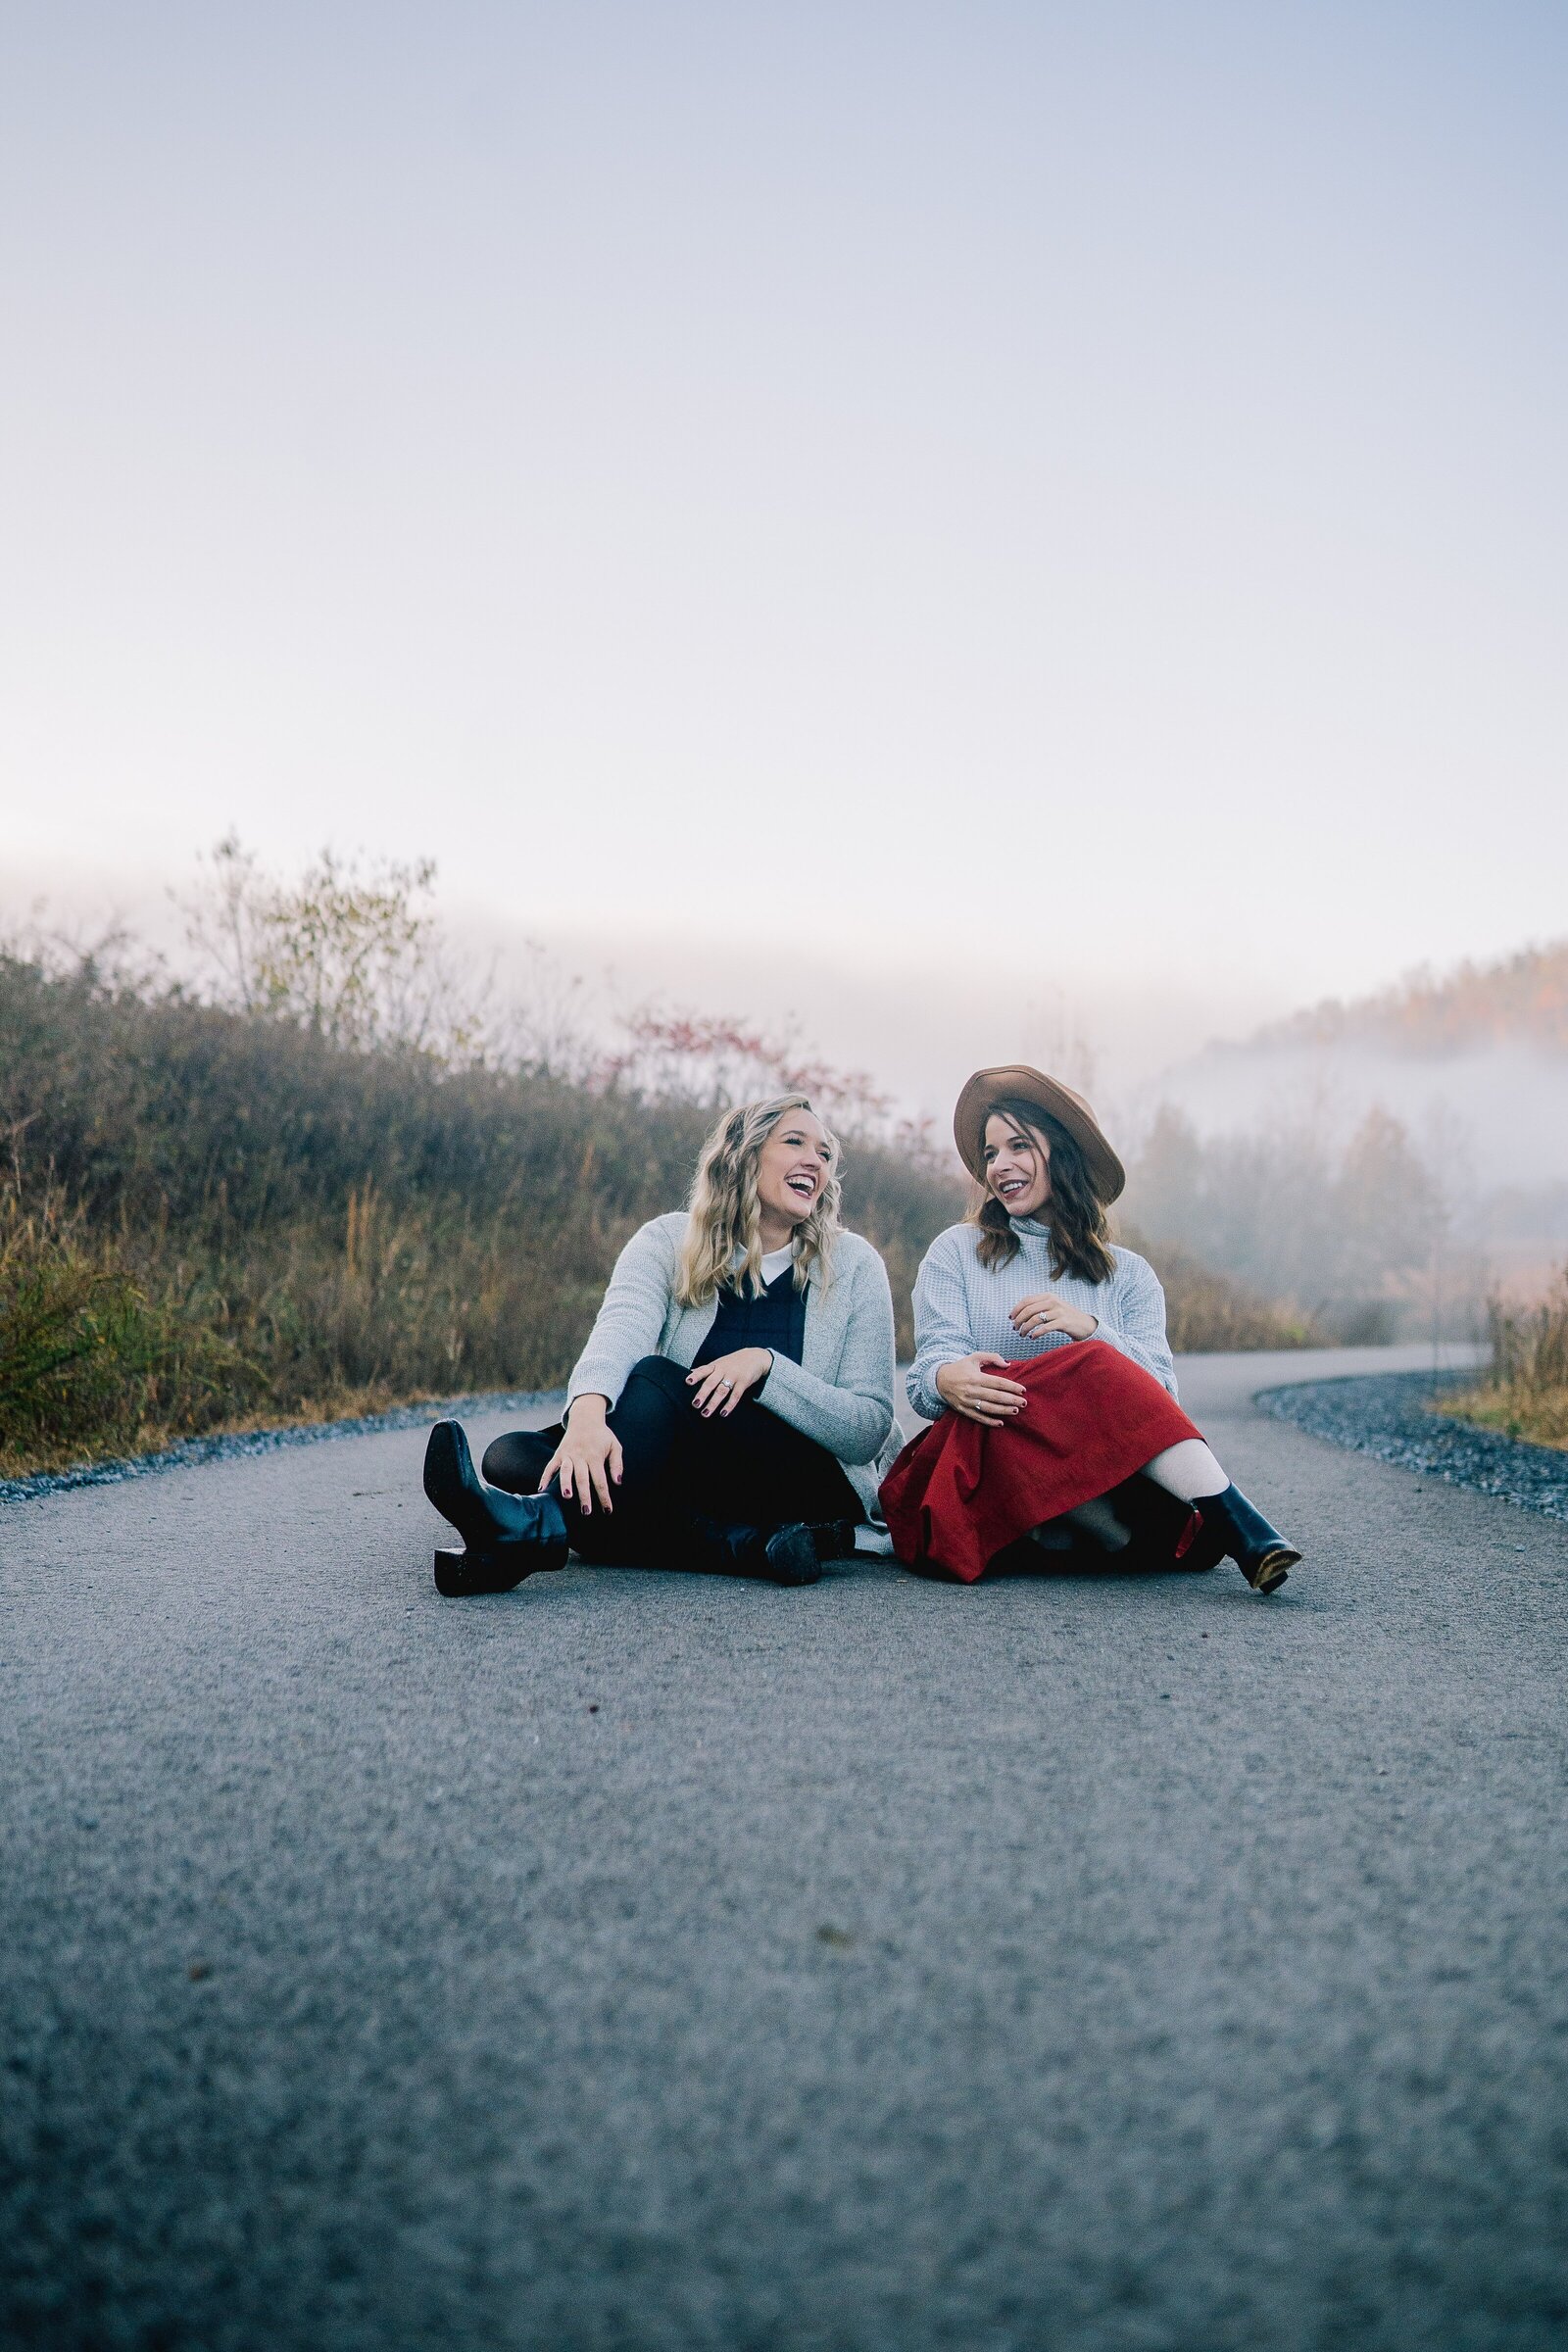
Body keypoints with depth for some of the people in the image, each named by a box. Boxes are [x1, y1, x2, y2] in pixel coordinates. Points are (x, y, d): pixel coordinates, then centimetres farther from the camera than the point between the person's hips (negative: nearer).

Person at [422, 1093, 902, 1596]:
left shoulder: (853, 1264, -1)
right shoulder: (668, 1242, 1)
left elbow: (870, 1429, -5)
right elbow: (620, 1330, -21)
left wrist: (764, 1364, -21)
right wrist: (587, 1411, -44)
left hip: (813, 1485, -3)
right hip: (689, 1485, 3)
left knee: (655, 1379, -28)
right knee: (511, 1455, -22)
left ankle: (541, 1525, -56)